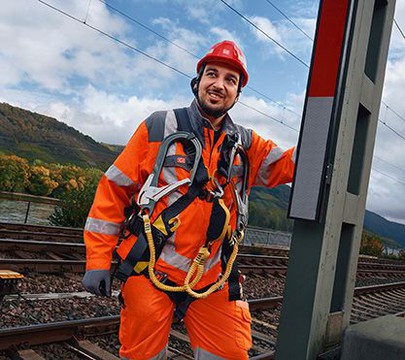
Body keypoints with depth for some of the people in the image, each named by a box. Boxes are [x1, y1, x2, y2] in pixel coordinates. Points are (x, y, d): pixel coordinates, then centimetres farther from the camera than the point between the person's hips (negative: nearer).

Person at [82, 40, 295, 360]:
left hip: (212, 283, 4)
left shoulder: (245, 145, 10)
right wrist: (97, 260, -5)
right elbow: (113, 190, -2)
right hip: (149, 273, -3)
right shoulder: (159, 127, -2)